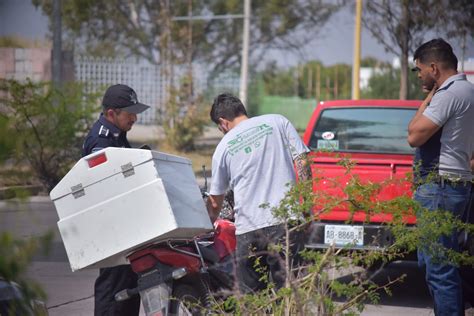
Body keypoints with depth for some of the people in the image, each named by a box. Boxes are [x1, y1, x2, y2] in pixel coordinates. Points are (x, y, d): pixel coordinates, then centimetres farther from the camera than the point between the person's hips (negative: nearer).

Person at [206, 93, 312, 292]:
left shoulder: (224, 147, 10)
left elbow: (215, 202, 17)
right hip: (284, 221, 0)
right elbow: (302, 162, 1)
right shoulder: (277, 122, 9)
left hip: (248, 229, 0)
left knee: (251, 297, 7)